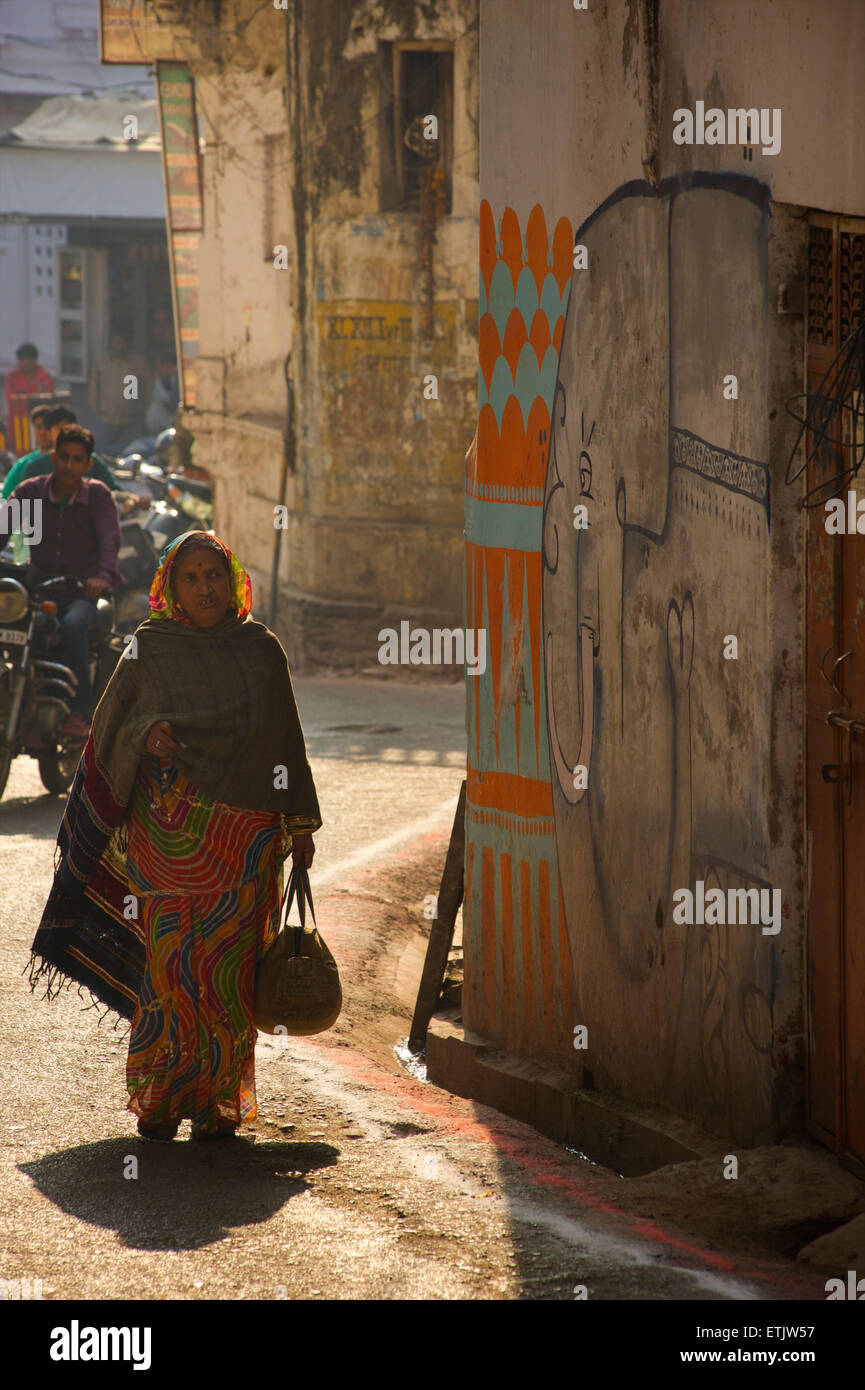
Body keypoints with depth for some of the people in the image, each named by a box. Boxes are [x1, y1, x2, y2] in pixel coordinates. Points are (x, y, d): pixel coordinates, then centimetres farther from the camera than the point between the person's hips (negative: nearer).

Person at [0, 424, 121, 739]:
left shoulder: (97, 494, 2)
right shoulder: (29, 492, 7)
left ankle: (80, 710, -29)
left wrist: (103, 575, -34)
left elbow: (109, 537, -14)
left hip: (83, 593, -3)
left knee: (72, 625, -36)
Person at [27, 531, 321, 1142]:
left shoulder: (262, 650, 7)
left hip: (246, 839, 1)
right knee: (170, 962, -5)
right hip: (170, 834, -1)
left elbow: (287, 740, 13)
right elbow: (110, 729, 9)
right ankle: (160, 1098, 6)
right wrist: (146, 736, -14)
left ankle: (218, 1099, 9)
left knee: (228, 968, -1)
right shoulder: (149, 650, 4)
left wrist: (300, 825, 11)